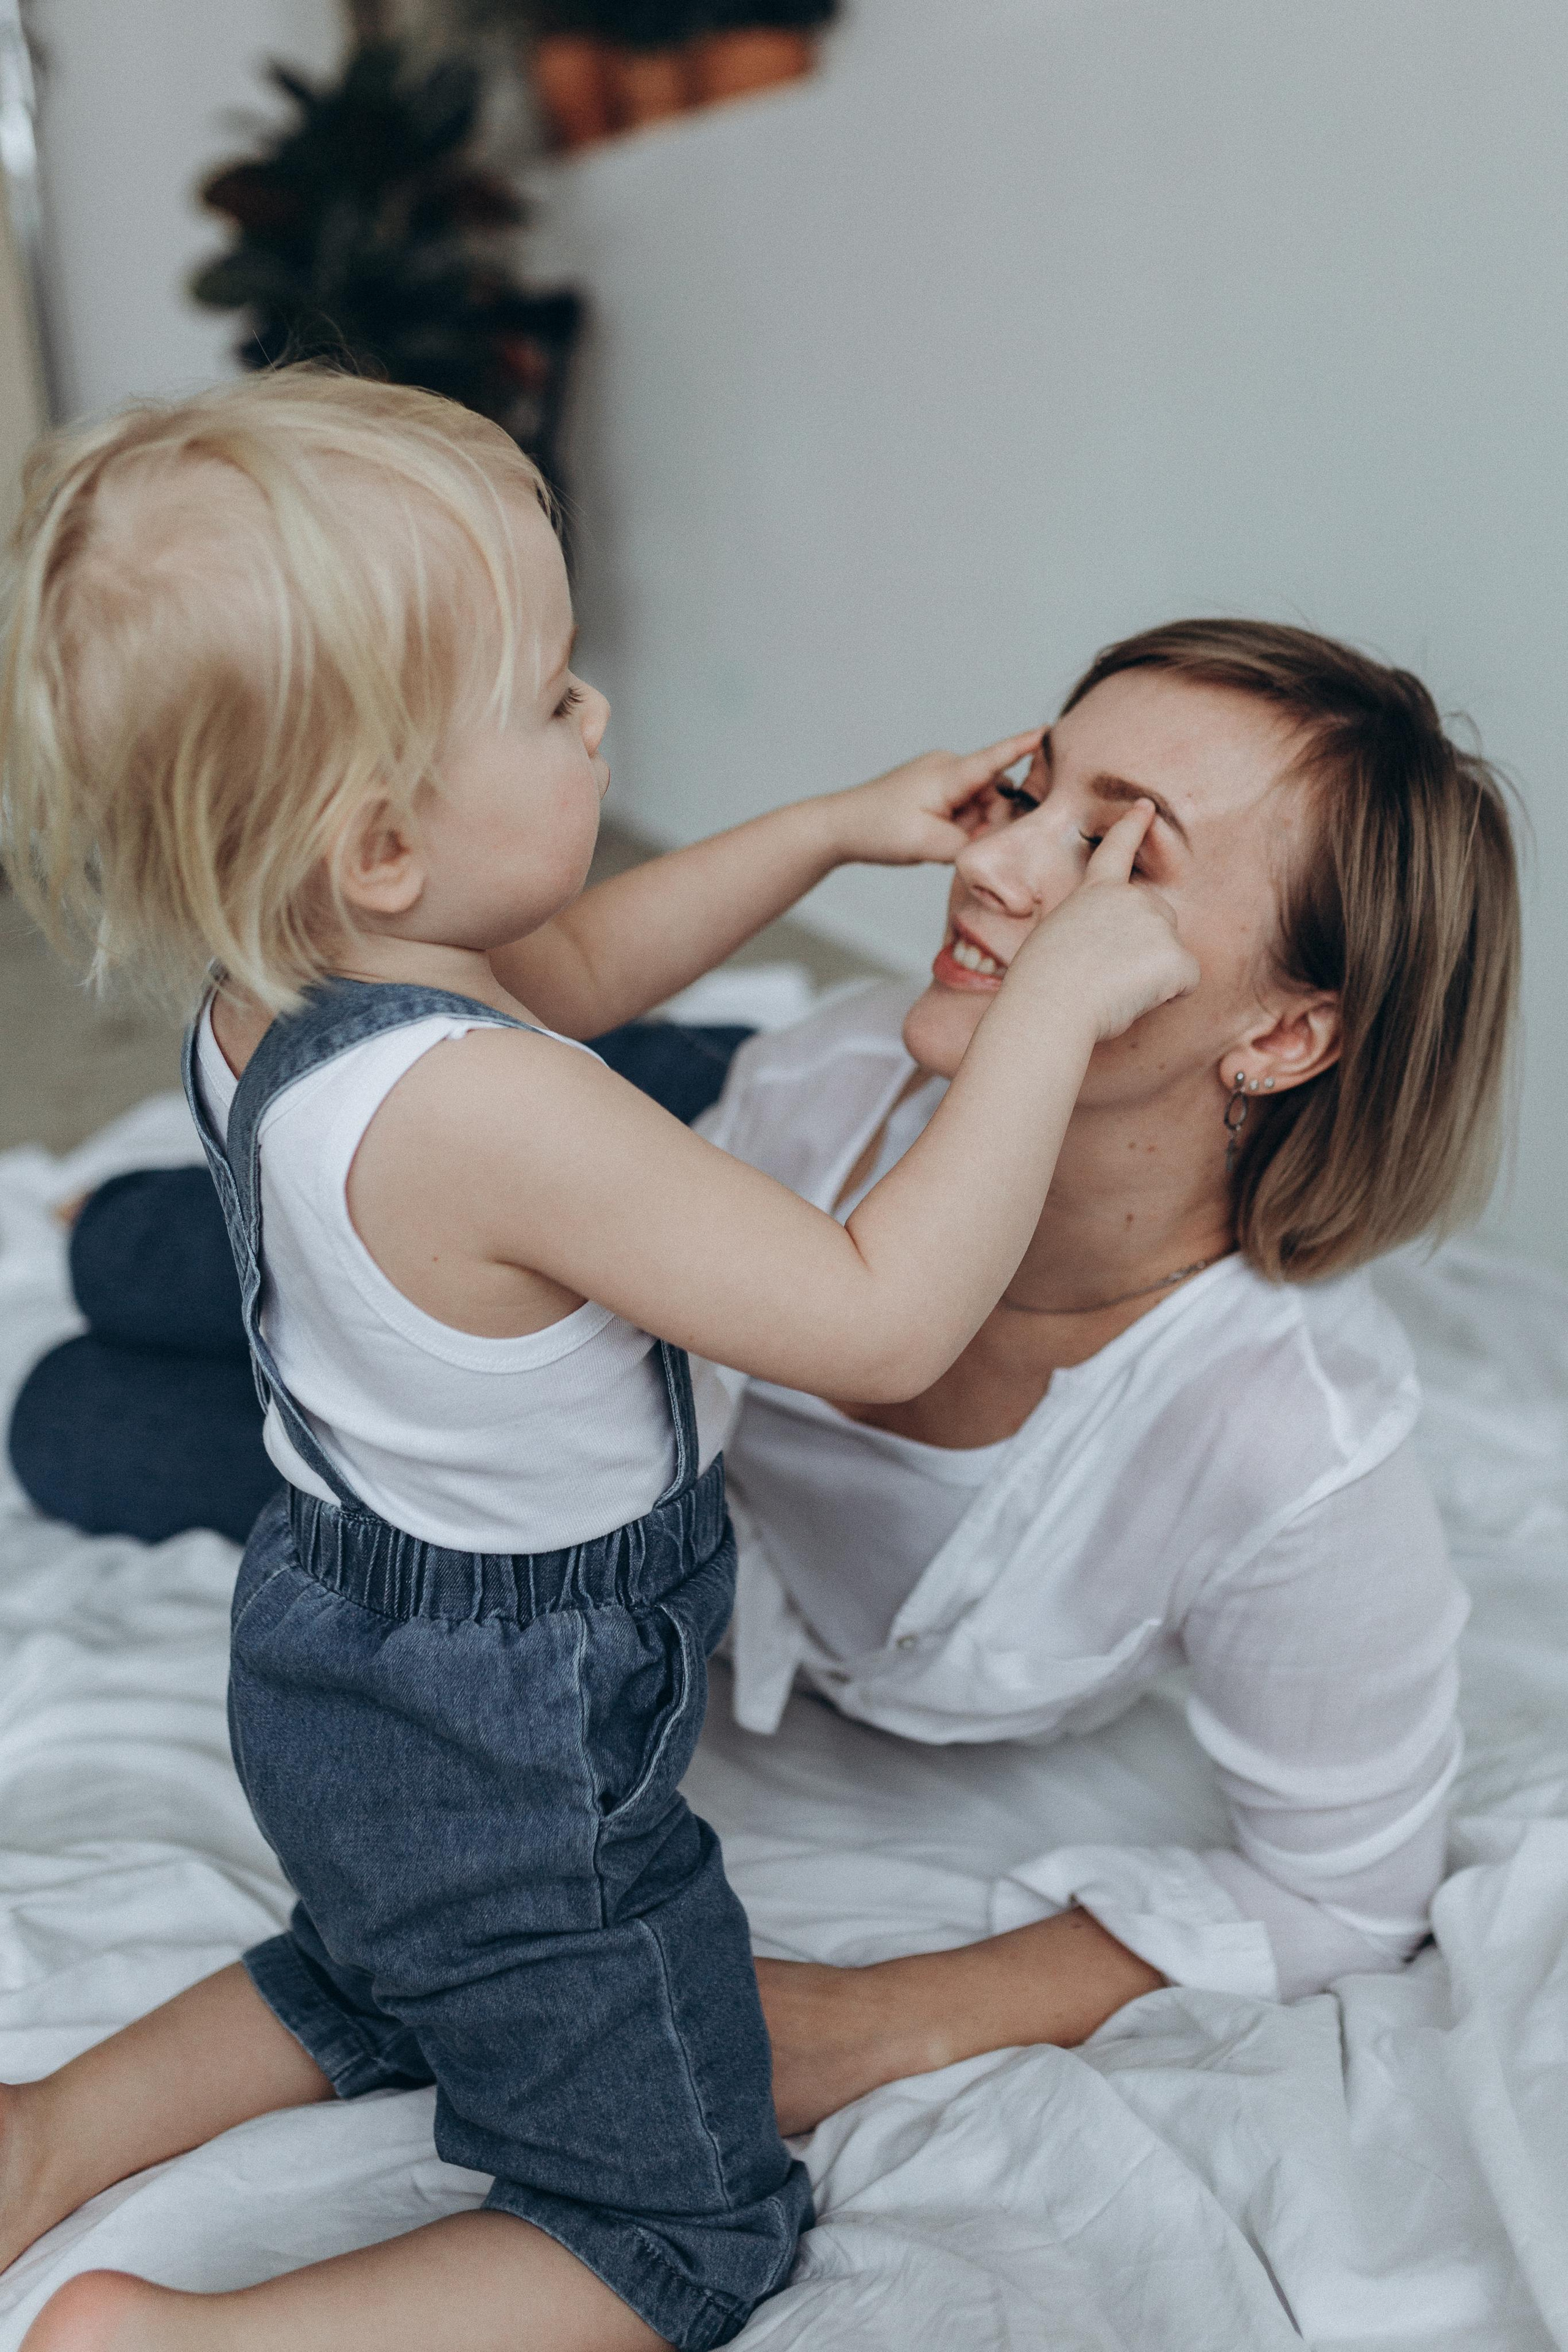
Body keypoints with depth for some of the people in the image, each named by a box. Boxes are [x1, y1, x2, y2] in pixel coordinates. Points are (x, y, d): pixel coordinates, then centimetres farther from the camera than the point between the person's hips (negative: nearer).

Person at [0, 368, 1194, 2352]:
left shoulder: (272, 990, -8)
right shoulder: (481, 1112, -37)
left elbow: (578, 959, 10)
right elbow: (887, 1321, -34)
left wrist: (837, 828, 5)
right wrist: (1056, 995, -25)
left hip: (337, 1667, 9)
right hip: (510, 1778, -8)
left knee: (401, 1997, 39)